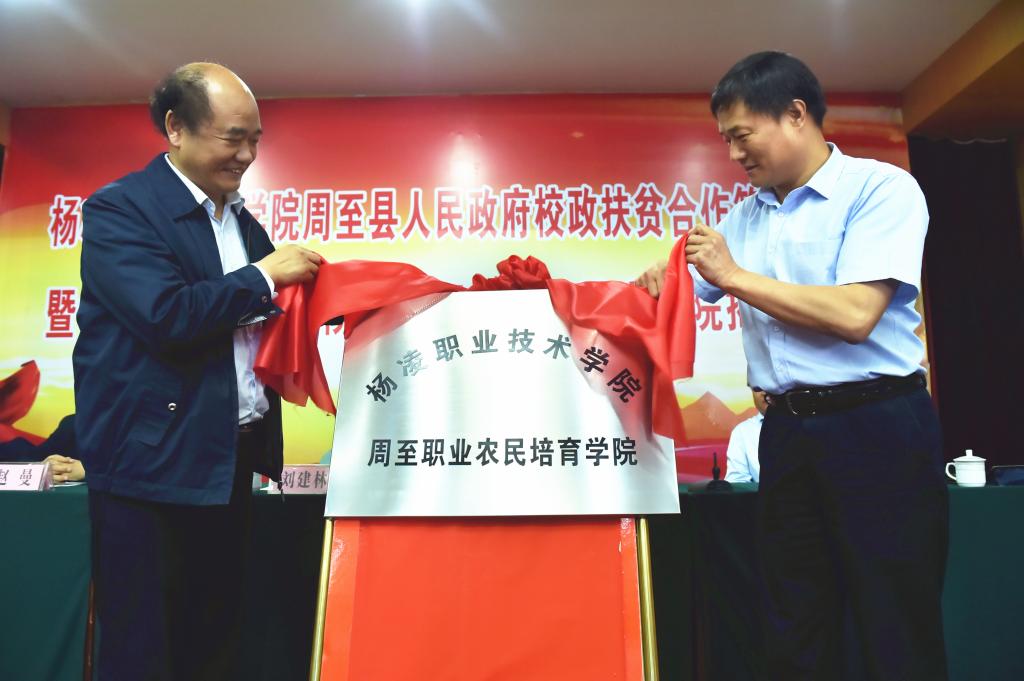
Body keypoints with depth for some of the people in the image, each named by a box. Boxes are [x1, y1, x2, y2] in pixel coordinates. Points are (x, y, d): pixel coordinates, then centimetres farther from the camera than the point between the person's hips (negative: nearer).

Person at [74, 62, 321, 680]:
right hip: (154, 465, -6)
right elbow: (166, 317, -22)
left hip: (231, 460, 7)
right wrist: (264, 275, -13)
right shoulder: (119, 208, -7)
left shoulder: (243, 221, 15)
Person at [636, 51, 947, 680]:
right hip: (786, 430, 6)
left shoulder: (881, 189, -7)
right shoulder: (745, 214, 12)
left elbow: (854, 314, -20)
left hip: (876, 425, -5)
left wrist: (736, 275, -13)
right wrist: (656, 282, 0)